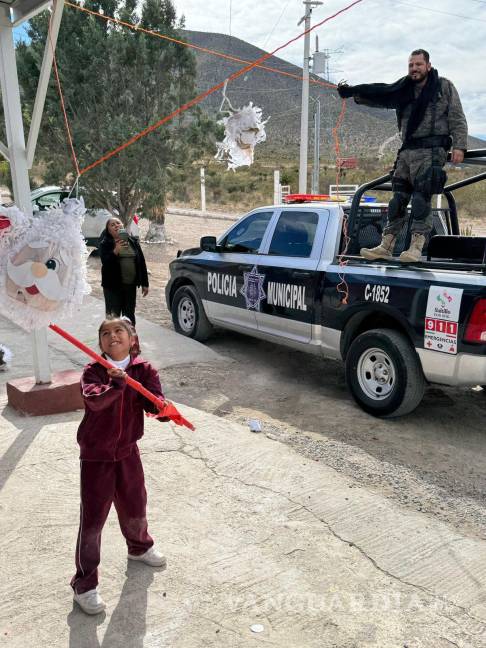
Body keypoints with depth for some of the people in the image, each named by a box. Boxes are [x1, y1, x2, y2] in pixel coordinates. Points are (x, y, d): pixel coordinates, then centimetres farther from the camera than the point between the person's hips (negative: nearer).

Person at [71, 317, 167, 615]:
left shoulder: (144, 370, -6)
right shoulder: (93, 370, -14)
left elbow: (154, 399, -15)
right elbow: (94, 400, -32)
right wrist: (116, 384, -49)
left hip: (128, 451, 4)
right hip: (96, 455, -3)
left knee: (135, 507, 22)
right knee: (92, 519, 2)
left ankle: (140, 547, 53)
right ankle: (85, 582, 20)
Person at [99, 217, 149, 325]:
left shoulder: (133, 242, 8)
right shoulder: (105, 244, -2)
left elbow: (142, 262, 9)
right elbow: (105, 262, -16)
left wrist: (145, 283, 6)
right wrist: (115, 251, -31)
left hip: (131, 285, 4)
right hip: (113, 285, -4)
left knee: (129, 316, 13)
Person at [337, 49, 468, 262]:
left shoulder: (444, 87, 7)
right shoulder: (403, 89, 19)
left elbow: (457, 119, 2)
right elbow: (380, 95, 10)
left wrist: (459, 145, -9)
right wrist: (354, 92, -4)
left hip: (431, 150, -5)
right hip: (406, 151, 5)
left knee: (422, 196, -13)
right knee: (398, 198, 3)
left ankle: (416, 247, -13)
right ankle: (386, 246, 4)